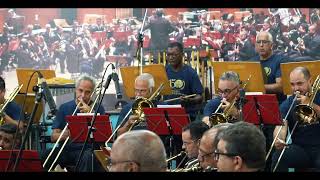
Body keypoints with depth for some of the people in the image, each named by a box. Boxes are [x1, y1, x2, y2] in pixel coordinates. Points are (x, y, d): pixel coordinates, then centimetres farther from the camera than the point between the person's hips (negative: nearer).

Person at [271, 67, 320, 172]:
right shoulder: (287, 104, 6)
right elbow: (281, 125, -10)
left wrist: (311, 104, -19)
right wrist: (278, 140, -31)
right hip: (300, 149, 2)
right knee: (277, 157, -27)